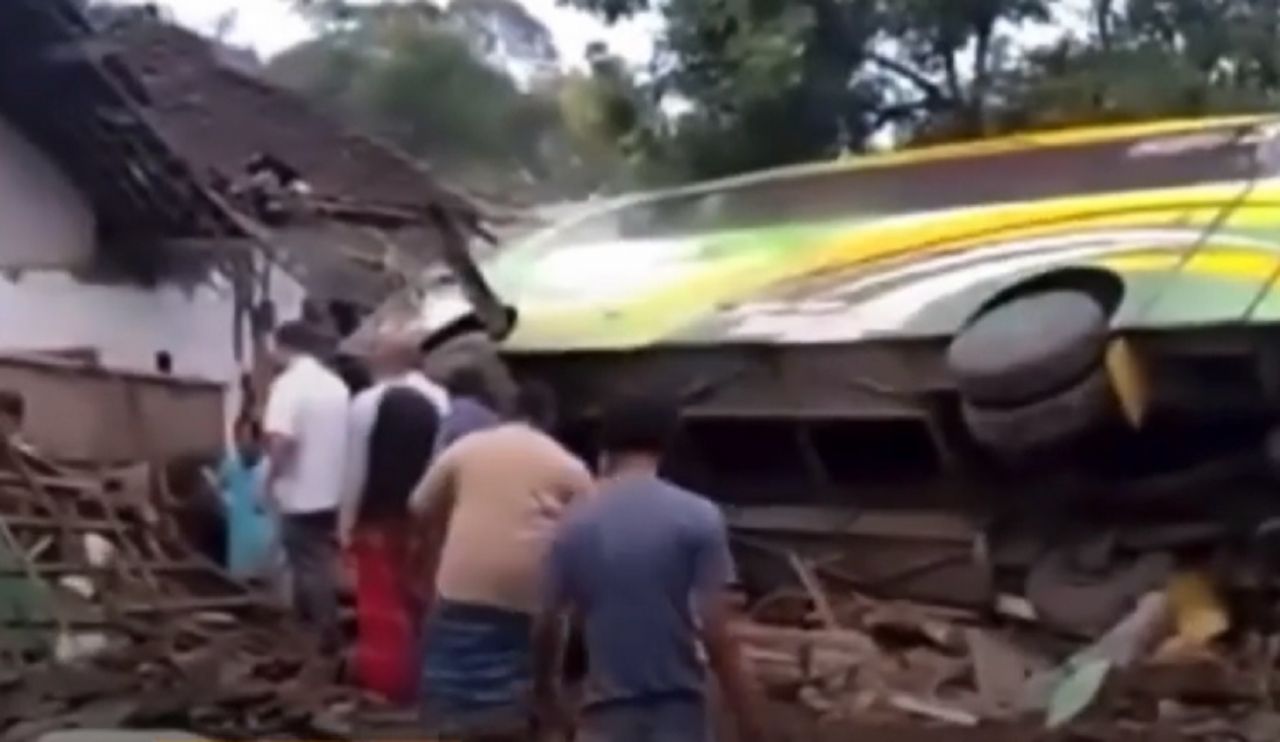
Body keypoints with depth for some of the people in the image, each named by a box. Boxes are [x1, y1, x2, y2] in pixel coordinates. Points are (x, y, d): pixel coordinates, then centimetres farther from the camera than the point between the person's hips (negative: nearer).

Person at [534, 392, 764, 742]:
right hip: (678, 711, -2)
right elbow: (715, 633, -12)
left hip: (607, 712, 2)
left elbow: (547, 623, 9)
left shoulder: (575, 525, 1)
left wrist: (545, 688, 28)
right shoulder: (698, 518, -8)